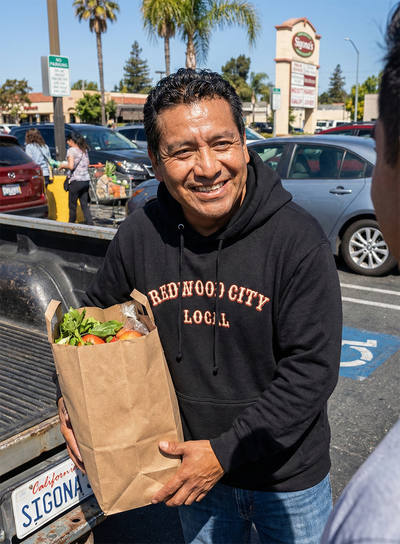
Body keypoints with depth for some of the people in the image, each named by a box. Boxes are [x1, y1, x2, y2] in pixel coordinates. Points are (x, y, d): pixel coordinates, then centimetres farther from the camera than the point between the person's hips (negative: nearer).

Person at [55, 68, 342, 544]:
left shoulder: (298, 238, -22)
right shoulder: (139, 236, -11)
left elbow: (312, 369, -21)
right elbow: (97, 314, 7)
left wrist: (226, 450, -23)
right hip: (194, 471, 3)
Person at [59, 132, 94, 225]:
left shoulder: (71, 150, -7)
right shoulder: (84, 150, 14)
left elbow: (71, 166, -16)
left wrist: (63, 165, 2)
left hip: (76, 180, -7)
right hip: (86, 180, 7)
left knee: (72, 205, 4)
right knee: (85, 205, 7)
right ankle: (90, 223, -2)